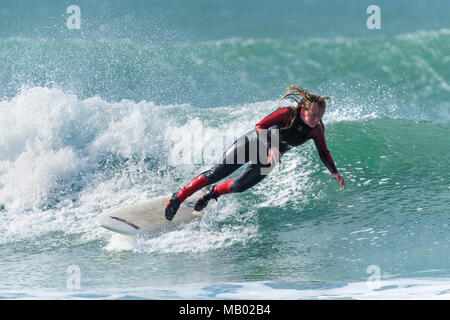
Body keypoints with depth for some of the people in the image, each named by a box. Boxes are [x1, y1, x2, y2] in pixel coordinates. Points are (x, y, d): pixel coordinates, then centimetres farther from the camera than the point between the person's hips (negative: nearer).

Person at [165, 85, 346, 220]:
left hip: (266, 162, 5)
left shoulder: (316, 131, -13)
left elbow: (324, 154, -1)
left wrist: (334, 172, -14)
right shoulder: (288, 114, -27)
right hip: (252, 143, -5)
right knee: (217, 174, -8)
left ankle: (213, 192, 28)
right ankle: (179, 198, 3)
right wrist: (270, 147, -41)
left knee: (239, 187, -3)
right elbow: (260, 126, -27)